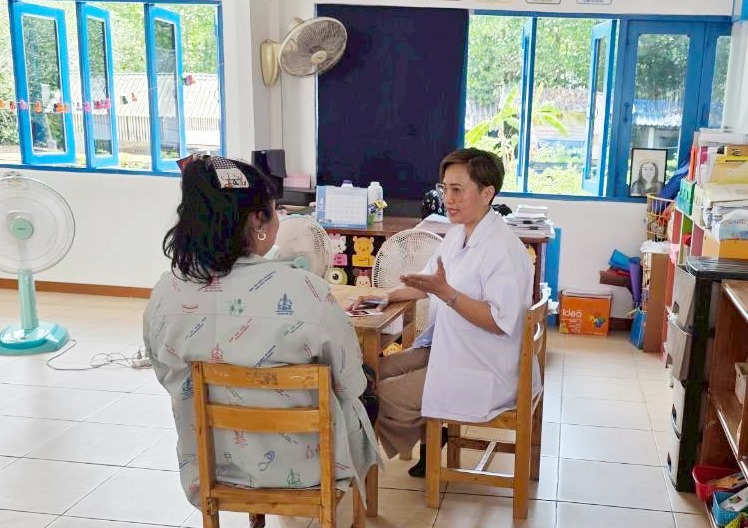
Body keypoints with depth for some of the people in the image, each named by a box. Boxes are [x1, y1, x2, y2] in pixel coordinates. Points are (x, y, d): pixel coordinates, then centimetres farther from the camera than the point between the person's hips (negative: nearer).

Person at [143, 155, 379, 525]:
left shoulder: (164, 296, -15)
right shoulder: (303, 291, -28)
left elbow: (170, 381, 1)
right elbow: (351, 385, -15)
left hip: (210, 462, 4)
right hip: (302, 464, -4)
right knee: (364, 401, 29)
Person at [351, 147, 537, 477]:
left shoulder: (503, 250, -24)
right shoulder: (457, 235, 7)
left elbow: (501, 322, -27)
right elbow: (430, 282, 21)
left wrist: (446, 293, -34)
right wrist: (386, 297, 9)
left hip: (483, 374, -10)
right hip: (448, 350, 10)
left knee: (382, 397, -10)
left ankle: (426, 442, 20)